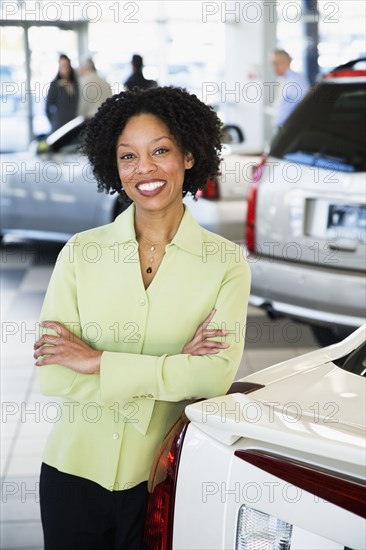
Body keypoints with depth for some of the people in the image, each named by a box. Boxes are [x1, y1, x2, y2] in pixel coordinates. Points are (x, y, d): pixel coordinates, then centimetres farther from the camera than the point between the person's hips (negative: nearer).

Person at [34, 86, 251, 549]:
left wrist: (96, 361, -17)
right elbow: (52, 375, -11)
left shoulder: (226, 262, -4)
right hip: (75, 471, 1)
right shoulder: (81, 252, -2)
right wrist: (170, 371, -16)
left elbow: (217, 375, -18)